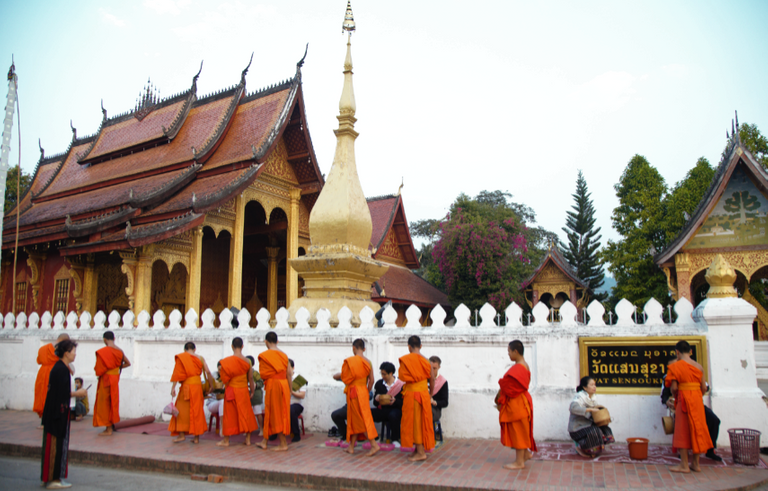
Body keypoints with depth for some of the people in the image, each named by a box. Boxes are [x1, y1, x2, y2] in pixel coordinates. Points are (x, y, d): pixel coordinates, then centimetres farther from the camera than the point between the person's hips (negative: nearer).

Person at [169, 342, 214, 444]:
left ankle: (182, 434, 5)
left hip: (186, 386, -3)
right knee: (197, 410, 8)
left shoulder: (181, 358, 1)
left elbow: (177, 373, -7)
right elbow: (208, 372, 2)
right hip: (197, 385, 3)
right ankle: (197, 437, 10)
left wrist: (173, 387, -7)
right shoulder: (200, 358, 8)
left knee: (182, 409, 9)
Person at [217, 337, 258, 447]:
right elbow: (250, 378, 2)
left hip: (232, 390, -2)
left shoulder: (227, 361, -12)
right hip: (244, 390, 3)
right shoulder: (247, 361, -3)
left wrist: (220, 371, 8)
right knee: (245, 413, 11)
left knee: (230, 414, 6)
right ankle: (248, 439, 14)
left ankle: (226, 440, 14)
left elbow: (224, 377, -12)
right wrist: (252, 391, 13)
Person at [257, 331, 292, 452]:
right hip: (284, 384, 6)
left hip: (272, 385, -6)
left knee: (275, 415, 3)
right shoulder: (283, 355, 7)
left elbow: (263, 374, -4)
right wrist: (289, 390, 12)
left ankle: (283, 444, 5)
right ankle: (265, 441, 23)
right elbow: (289, 374, 6)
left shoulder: (264, 356, -7)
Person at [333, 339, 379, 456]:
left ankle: (374, 445, -7)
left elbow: (344, 377, -10)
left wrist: (336, 376, 10)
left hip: (354, 392, -7)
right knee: (354, 419, 14)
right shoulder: (368, 362, 4)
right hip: (364, 391, 7)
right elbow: (371, 380, 4)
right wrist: (367, 393, 16)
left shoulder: (350, 361, -13)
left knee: (362, 420, -3)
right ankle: (351, 446, 21)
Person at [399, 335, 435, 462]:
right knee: (422, 421, 13)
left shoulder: (405, 360, -10)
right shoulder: (425, 360, 2)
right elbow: (432, 380, 6)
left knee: (414, 421, 2)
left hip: (411, 393, -4)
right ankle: (420, 448, 20)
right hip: (424, 393, 5)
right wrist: (430, 394, 19)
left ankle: (420, 452, 2)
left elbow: (402, 377, -11)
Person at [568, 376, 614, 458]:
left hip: (587, 424, 9)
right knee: (595, 432, -29)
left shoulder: (593, 398, 10)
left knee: (604, 429, -7)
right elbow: (573, 407, -37)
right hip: (577, 428, -9)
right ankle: (580, 448, -6)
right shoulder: (580, 396, -17)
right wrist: (590, 409, -34)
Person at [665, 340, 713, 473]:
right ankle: (696, 464, 19)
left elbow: (674, 387, -12)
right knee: (697, 430, 12)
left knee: (683, 432, 2)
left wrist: (675, 397, 7)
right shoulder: (699, 367, 6)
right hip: (698, 400, 5)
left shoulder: (676, 366, -9)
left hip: (684, 400, -5)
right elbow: (704, 388, 7)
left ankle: (684, 465, 5)